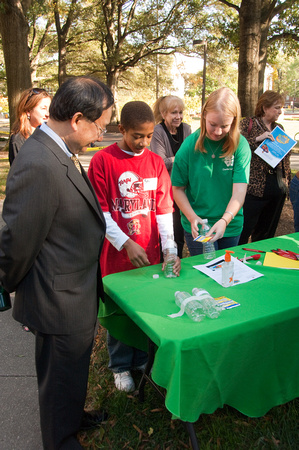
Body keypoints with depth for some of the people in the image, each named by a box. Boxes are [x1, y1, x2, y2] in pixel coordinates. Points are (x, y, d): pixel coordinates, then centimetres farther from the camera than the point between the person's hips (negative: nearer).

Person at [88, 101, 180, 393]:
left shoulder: (156, 162, 2)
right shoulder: (102, 160, -9)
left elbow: (164, 209, 0)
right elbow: (100, 212, -11)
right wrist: (126, 244, -19)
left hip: (150, 255, 3)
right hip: (116, 254, -3)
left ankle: (143, 359, 39)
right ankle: (121, 366, 34)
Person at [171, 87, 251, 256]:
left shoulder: (241, 145, -10)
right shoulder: (190, 145, -11)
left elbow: (239, 191, -17)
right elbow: (178, 188, -5)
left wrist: (225, 220, -32)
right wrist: (192, 217, -18)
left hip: (231, 226, 2)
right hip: (198, 226, -2)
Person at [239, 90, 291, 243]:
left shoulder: (279, 128, 16)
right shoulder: (248, 124, -1)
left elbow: (285, 157, 20)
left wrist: (287, 182, 15)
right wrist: (257, 139, -21)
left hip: (278, 187, 6)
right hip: (255, 186, -6)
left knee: (267, 231, 14)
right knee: (244, 230, -3)